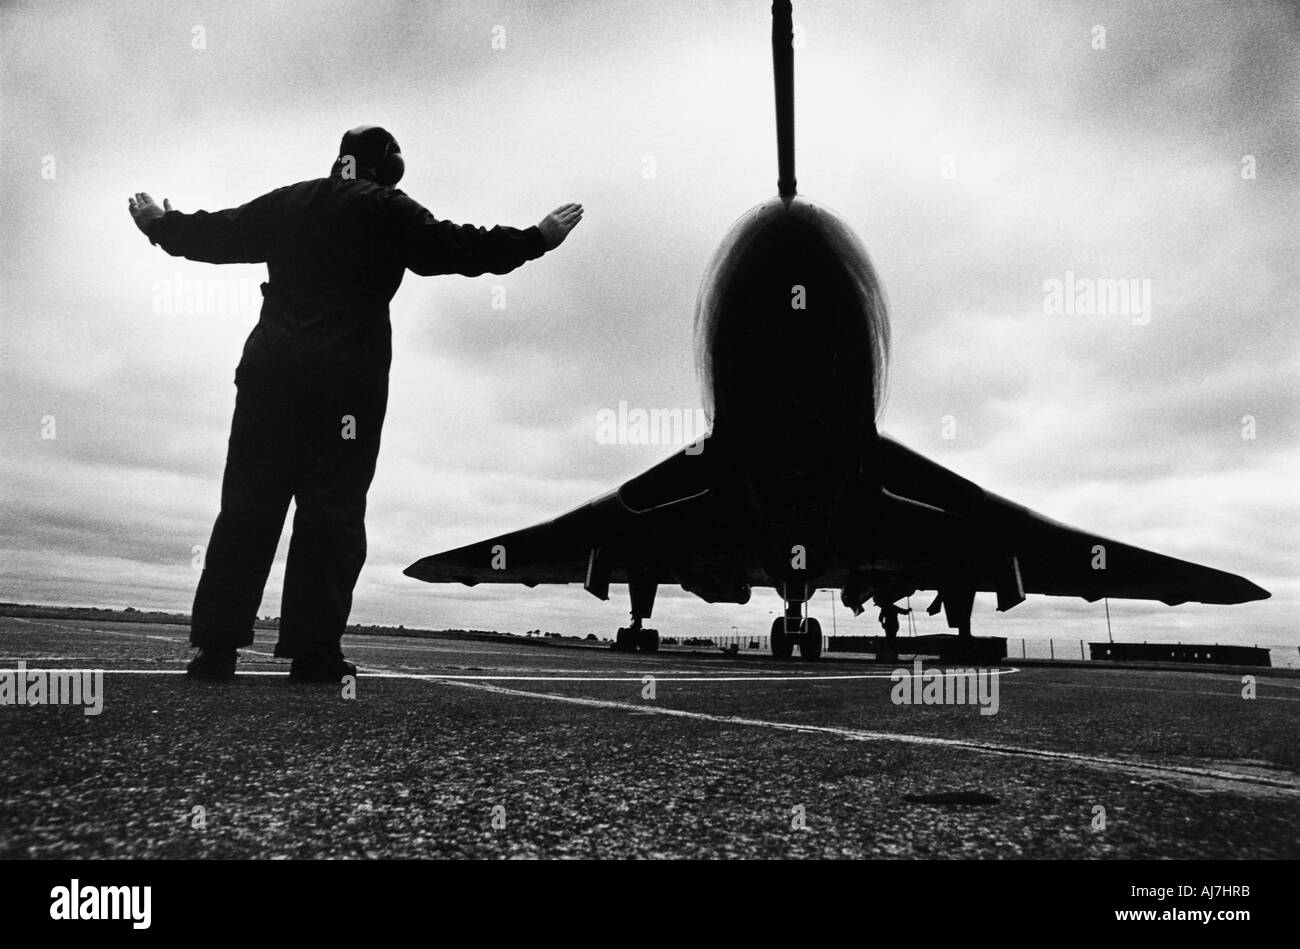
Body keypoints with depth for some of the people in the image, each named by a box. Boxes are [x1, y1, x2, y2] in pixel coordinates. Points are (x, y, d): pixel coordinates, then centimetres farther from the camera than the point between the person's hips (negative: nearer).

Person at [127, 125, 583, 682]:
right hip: (347, 378, -4)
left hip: (270, 369, 5)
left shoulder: (287, 202, 18)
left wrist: (160, 225, 46)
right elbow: (458, 248, -4)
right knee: (333, 511, -4)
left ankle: (216, 646, 2)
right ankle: (313, 652, -5)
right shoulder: (388, 210, 4)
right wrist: (539, 238, 4)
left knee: (248, 506, 4)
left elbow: (217, 234, 26)